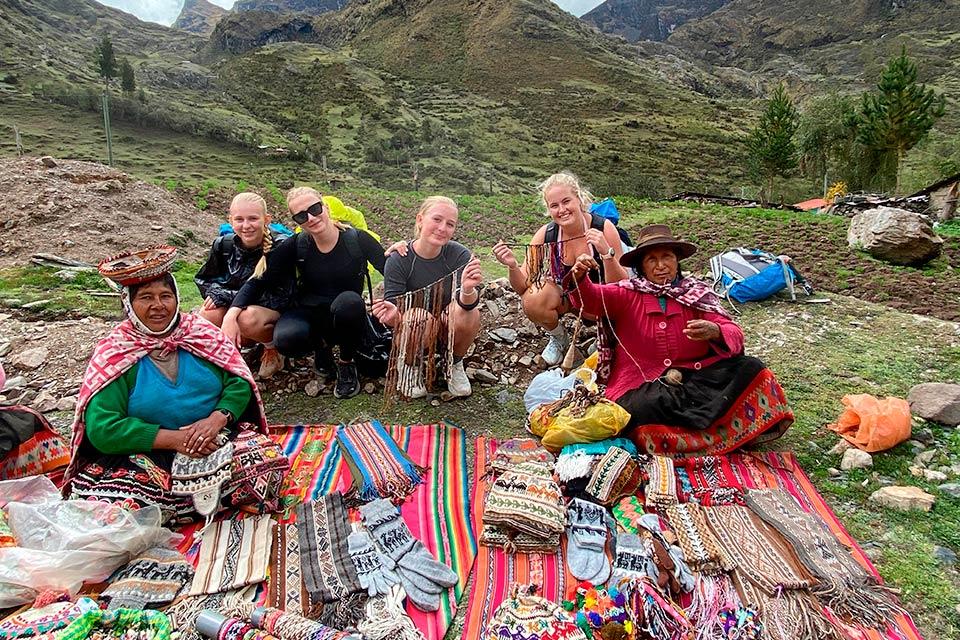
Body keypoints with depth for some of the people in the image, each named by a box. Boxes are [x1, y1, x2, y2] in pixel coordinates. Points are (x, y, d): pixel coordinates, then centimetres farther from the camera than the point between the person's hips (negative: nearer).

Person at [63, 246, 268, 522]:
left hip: (214, 442, 3)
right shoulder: (114, 354, -3)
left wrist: (217, 418, -17)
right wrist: (174, 438, -18)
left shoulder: (202, 334, 5)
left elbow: (240, 382, 3)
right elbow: (102, 428, -10)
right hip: (145, 455, -2)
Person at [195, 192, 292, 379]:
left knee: (248, 318, -36)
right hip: (235, 307, 4)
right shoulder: (224, 245, -9)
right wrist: (218, 293, -19)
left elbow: (282, 297, -22)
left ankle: (274, 346, -1)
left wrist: (228, 296, -23)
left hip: (276, 311, -4)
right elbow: (203, 280, 6)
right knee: (208, 316, -25)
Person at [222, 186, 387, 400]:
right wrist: (232, 314, -20)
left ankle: (347, 364, -8)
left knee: (349, 301, -37)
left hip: (346, 317, -1)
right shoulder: (296, 246, -7)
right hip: (309, 314, 1)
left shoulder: (357, 239, -11)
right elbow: (260, 281, -6)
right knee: (286, 339, -33)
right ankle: (322, 347, 6)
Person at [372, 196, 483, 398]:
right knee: (422, 320, -34)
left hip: (450, 330, 1)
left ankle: (455, 363, 0)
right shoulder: (398, 260, -18)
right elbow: (393, 303, -21)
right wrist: (393, 315, -46)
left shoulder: (460, 255, -18)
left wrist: (468, 291, -54)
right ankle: (409, 365, 0)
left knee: (470, 315, -30)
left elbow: (466, 303, -29)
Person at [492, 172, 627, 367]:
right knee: (532, 302, -29)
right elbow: (522, 288, -13)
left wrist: (606, 252, -40)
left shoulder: (604, 228, -21)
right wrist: (513, 266, -35)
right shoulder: (545, 234, -15)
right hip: (564, 295, 2)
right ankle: (559, 338, 4)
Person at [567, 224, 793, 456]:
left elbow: (734, 334, -4)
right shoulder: (627, 293, 3)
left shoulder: (697, 293, 7)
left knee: (749, 368, -17)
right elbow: (592, 298, -14)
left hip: (695, 378, 2)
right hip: (642, 385, -1)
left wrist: (715, 331, -28)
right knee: (640, 409, -34)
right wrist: (579, 277, -37)